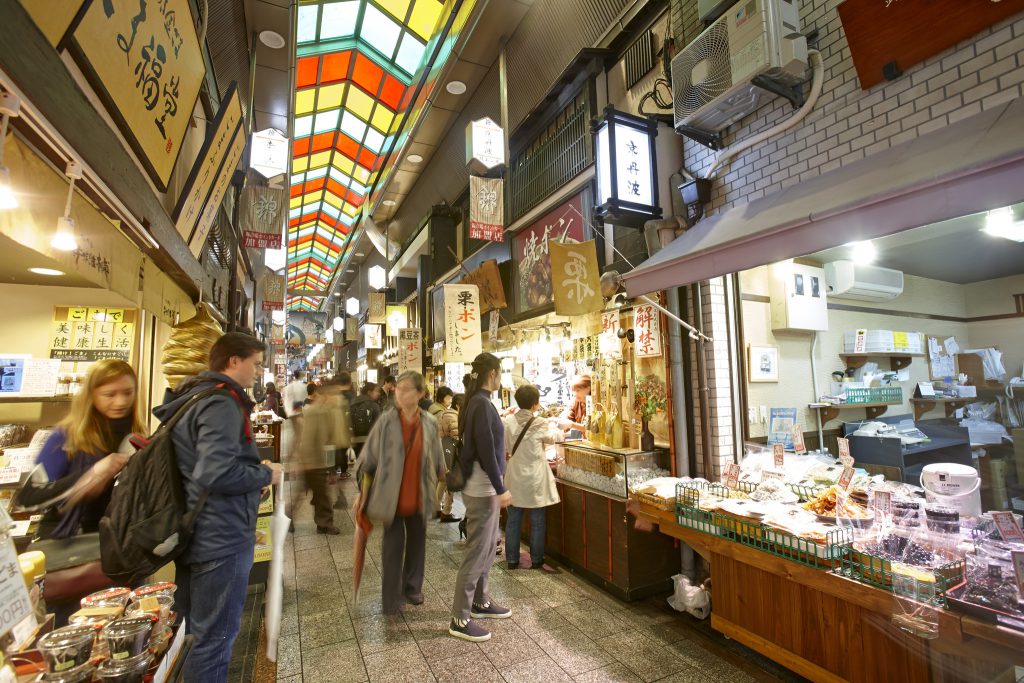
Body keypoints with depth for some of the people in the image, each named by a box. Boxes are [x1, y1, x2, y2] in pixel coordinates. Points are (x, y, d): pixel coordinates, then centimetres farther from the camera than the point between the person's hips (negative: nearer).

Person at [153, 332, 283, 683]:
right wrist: (266, 474, -16)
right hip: (220, 537, -10)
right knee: (215, 637, 6)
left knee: (190, 629, 25)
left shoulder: (192, 398, 11)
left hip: (197, 532, 10)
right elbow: (217, 474, -32)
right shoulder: (222, 403, -22)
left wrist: (255, 470, 11)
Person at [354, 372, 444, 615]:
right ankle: (391, 598, 25)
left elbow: (437, 460, 5)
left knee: (417, 543, 18)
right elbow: (369, 458, -4)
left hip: (418, 496, 3)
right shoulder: (386, 421, -11)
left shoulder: (430, 423, -5)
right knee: (393, 546, 6)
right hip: (391, 495, -2)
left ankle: (412, 588, 39)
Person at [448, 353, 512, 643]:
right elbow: (486, 451, -23)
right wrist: (501, 488, -18)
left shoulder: (478, 402, 9)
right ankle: (460, 619, 13)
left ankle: (480, 601, 35)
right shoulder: (482, 404, -20)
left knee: (487, 547, 20)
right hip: (482, 488, -10)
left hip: (485, 486, 10)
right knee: (476, 551, 0)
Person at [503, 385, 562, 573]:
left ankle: (512, 560, 23)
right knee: (537, 521, 11)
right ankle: (536, 560, 22)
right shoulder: (540, 424, -14)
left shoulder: (508, 421, -7)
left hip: (515, 477, 3)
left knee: (513, 520, 13)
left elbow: (505, 449, 1)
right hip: (535, 478, -3)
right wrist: (552, 425, 22)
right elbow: (558, 437, 4)